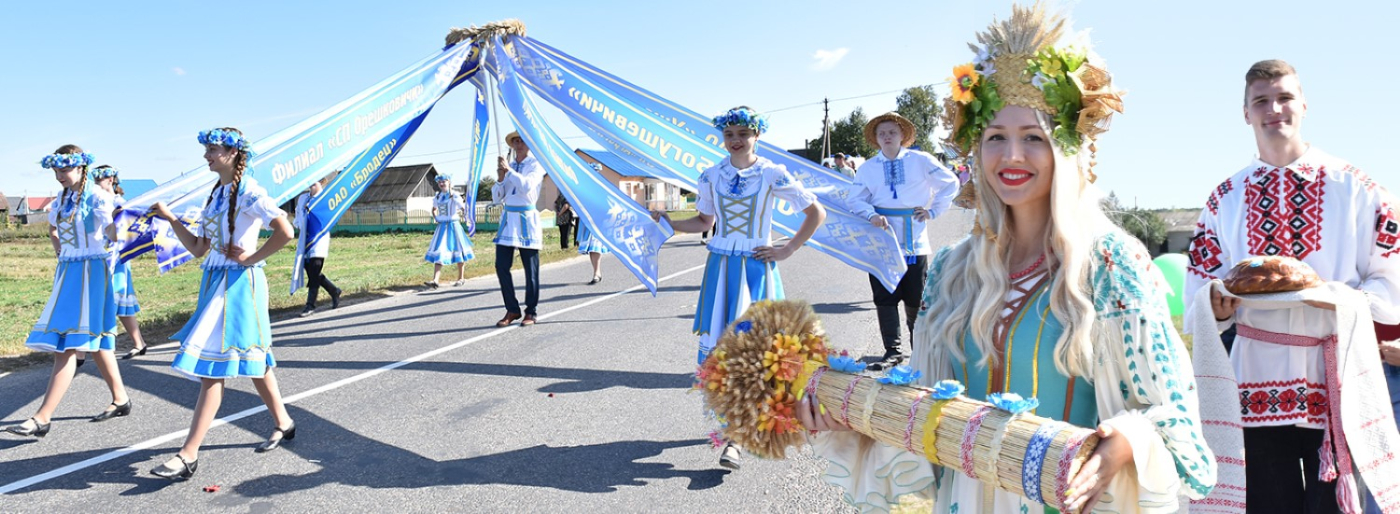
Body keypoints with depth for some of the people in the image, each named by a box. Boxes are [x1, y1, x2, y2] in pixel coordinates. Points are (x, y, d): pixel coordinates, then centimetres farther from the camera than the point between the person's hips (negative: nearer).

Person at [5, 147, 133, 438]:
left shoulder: (97, 197, -10)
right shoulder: (63, 199, 13)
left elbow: (112, 232, -20)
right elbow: (52, 228, 30)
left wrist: (114, 229, -37)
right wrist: (60, 251, 18)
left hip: (91, 272, -8)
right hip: (68, 272, 8)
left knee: (66, 345, -12)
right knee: (95, 342, 12)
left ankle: (42, 419, -13)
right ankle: (120, 400, 21)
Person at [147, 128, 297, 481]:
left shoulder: (247, 191, -12)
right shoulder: (215, 195, 14)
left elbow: (285, 232, -24)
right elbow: (198, 249, 15)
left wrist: (250, 258, -16)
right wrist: (171, 218, 7)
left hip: (238, 284, -9)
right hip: (215, 281, 9)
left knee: (211, 367, -9)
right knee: (251, 361, 16)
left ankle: (188, 457, -7)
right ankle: (283, 423, 30)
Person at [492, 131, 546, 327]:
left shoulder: (535, 164, 1)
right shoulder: (508, 166, 16)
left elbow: (527, 185, -18)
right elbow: (496, 197, 13)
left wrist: (509, 171, -15)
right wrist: (500, 178, -3)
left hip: (527, 219, -5)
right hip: (508, 219, 5)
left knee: (530, 269, -3)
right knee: (501, 266, 0)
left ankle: (530, 312, 7)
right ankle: (512, 310, 10)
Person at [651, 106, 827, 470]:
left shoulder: (772, 175, -4)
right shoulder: (711, 177, 6)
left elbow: (816, 212, 2)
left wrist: (787, 249, -3)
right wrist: (667, 222, 3)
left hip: (757, 269, -3)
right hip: (721, 268, 3)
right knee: (717, 345, -2)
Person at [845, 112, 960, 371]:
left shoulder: (921, 160, 3)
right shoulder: (868, 167, 7)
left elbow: (950, 183, 10)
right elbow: (854, 199, 6)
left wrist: (933, 210, 2)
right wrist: (872, 215, -13)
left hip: (915, 242, -1)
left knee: (916, 300, 6)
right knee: (885, 299, 1)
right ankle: (892, 351, 10)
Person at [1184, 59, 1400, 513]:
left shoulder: (1354, 188, 1)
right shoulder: (1225, 199, 6)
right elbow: (1197, 298, 7)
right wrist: (1220, 307, -15)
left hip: (1339, 390, -1)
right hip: (1257, 387, 2)